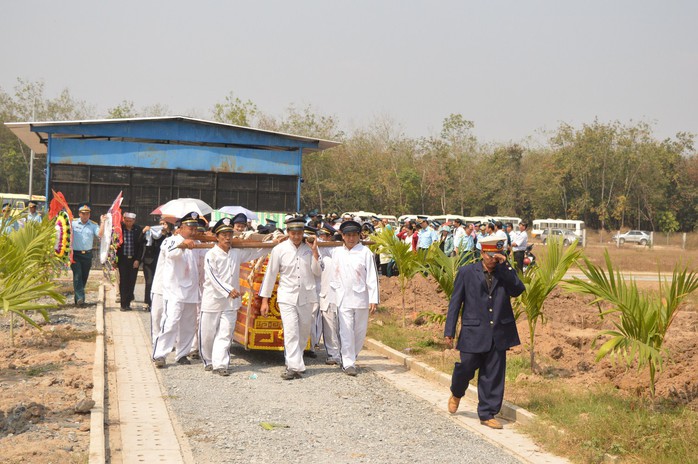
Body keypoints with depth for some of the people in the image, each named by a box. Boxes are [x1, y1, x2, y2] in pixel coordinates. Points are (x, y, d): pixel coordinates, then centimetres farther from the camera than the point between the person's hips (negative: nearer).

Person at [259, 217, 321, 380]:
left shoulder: (309, 249, 3)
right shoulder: (279, 249, -2)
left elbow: (317, 272, 1)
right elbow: (271, 274, 2)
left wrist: (315, 252, -10)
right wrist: (265, 299, 1)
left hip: (307, 296, 3)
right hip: (287, 297, -3)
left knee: (303, 333, 9)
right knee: (291, 332, -12)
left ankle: (293, 362, 25)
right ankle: (294, 367, -14)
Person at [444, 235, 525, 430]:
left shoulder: (505, 273, 6)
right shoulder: (467, 272, -1)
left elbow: (518, 290, -12)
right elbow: (455, 302, 1)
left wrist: (505, 267, -16)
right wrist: (449, 331, -3)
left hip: (499, 334, 2)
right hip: (473, 333, -2)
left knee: (493, 375, 6)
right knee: (466, 368, 5)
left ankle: (487, 414, 17)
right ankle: (456, 393, 37)